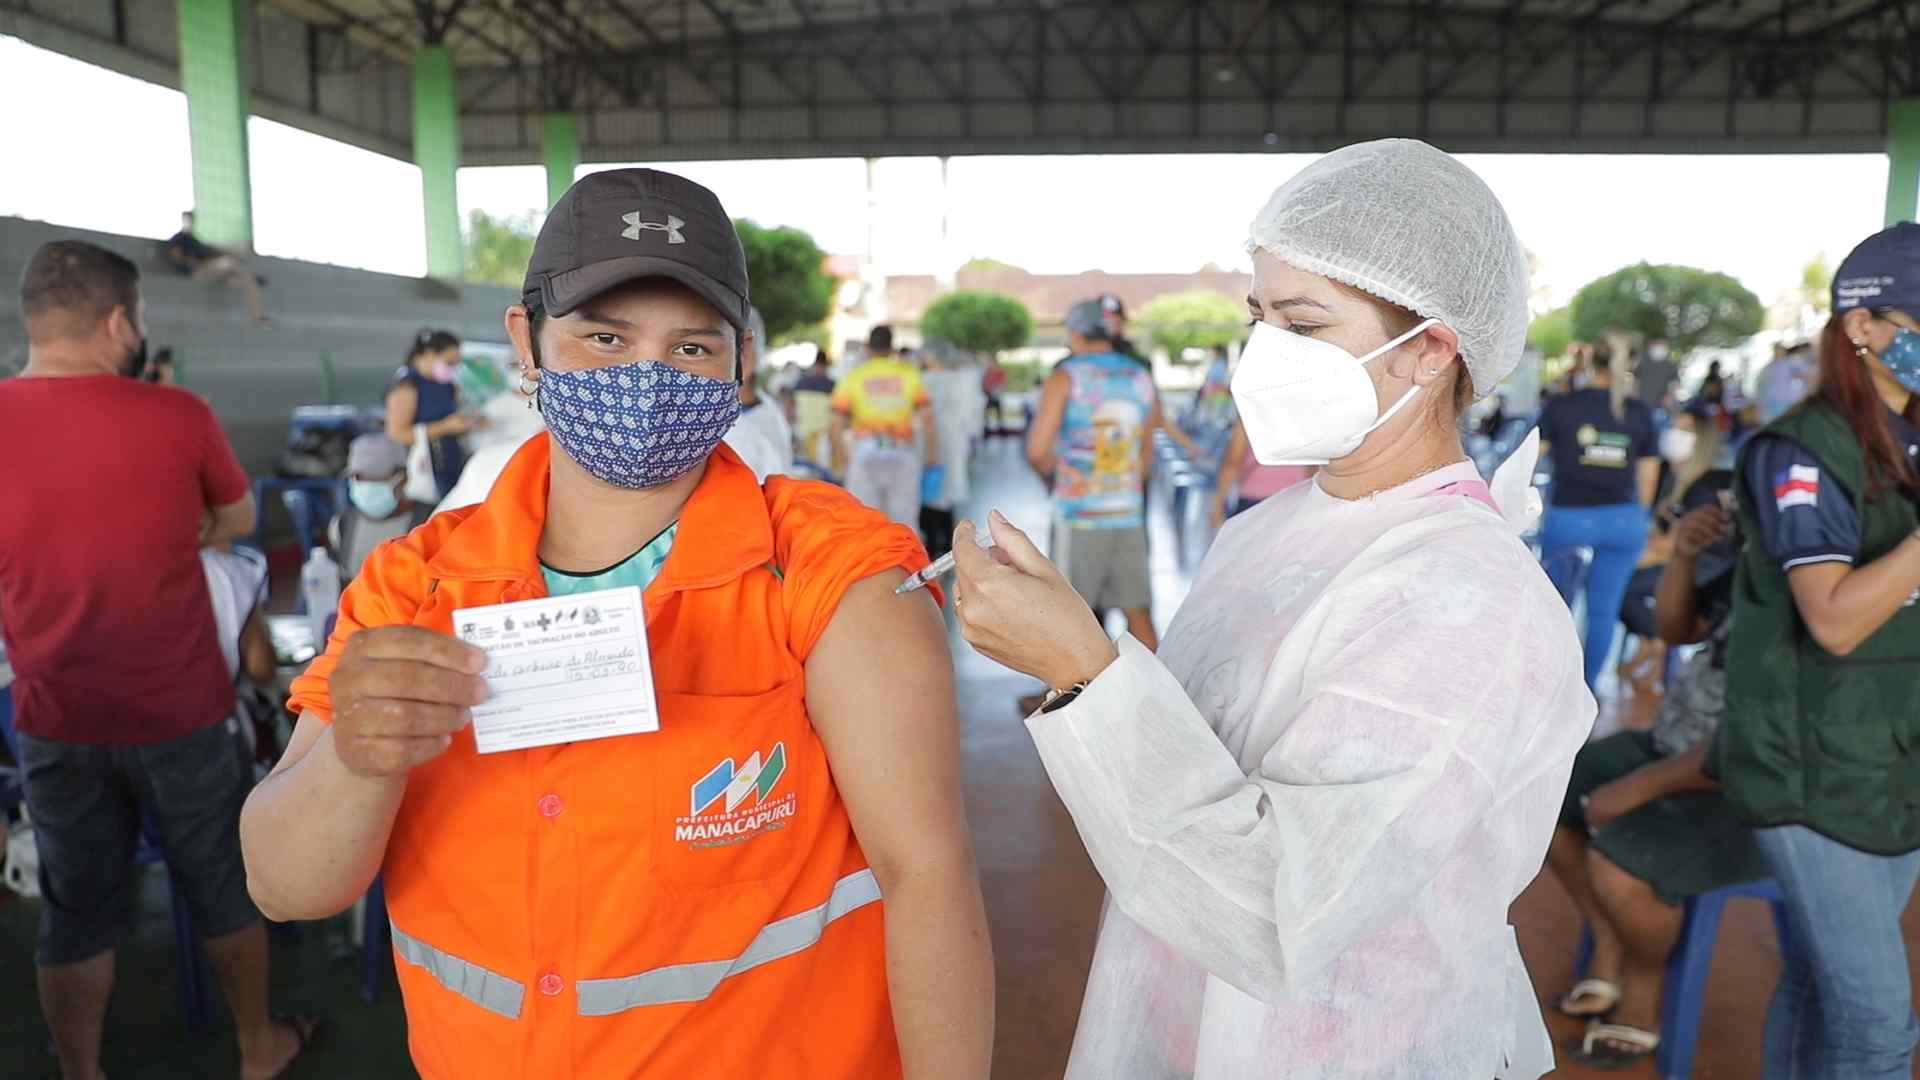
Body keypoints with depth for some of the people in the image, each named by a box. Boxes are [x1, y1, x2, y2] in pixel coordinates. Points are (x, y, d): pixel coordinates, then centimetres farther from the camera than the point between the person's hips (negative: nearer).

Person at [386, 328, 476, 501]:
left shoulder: (448, 385, 14)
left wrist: (467, 423, 3)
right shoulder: (406, 384, -7)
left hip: (454, 469, 7)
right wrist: (445, 426, -18)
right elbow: (396, 433, -15)